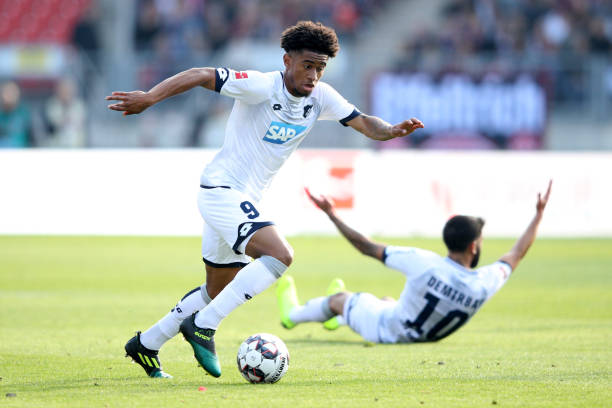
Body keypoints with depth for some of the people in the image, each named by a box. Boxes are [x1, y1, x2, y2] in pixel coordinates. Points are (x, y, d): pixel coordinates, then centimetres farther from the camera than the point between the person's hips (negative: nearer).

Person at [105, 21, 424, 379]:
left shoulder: (320, 97, 4)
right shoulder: (262, 87, -17)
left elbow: (362, 121, 4)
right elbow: (201, 76, -21)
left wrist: (390, 131, -18)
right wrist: (150, 97, -32)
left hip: (244, 201, 9)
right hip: (221, 190, -9)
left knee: (217, 291, 18)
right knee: (280, 255, -26)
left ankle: (146, 345, 31)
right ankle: (203, 327, -21)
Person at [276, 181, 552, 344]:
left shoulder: (424, 263, -36)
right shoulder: (483, 284, -29)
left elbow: (369, 248, -25)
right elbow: (517, 254, -8)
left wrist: (331, 214, -16)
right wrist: (539, 215, 5)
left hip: (385, 331, -4)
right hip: (425, 337, 4)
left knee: (340, 299, 25)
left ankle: (292, 313, 54)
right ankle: (339, 318, 64)